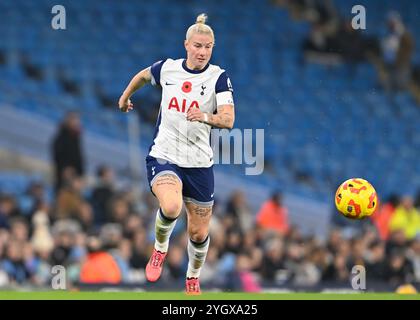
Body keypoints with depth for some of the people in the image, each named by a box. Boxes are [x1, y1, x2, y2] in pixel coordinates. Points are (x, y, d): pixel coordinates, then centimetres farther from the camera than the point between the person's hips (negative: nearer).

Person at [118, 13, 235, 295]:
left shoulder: (219, 77, -7)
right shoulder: (167, 68, 0)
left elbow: (228, 119, -20)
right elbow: (143, 76, 24)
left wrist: (206, 117, -40)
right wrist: (125, 97, 37)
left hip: (199, 163, 0)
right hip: (163, 156, 0)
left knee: (199, 233, 8)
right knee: (171, 207, -31)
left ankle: (193, 279, 38)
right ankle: (160, 248, 1)